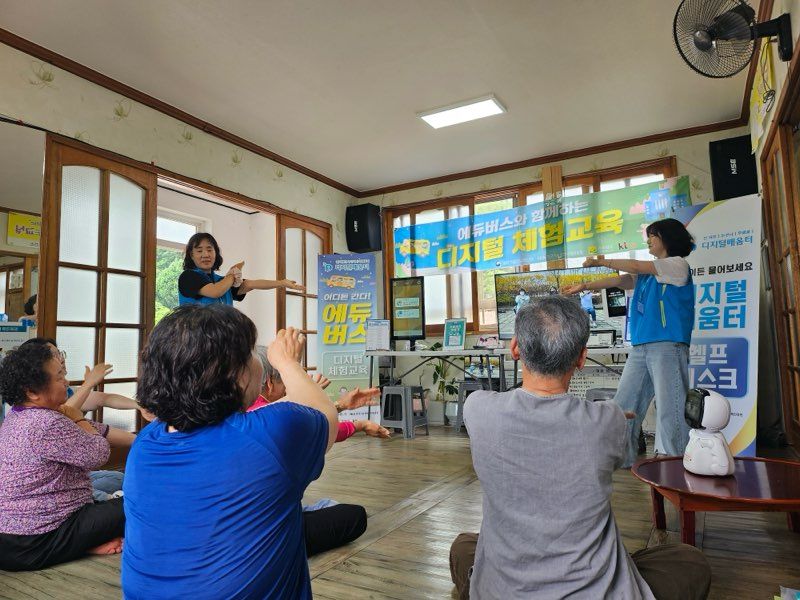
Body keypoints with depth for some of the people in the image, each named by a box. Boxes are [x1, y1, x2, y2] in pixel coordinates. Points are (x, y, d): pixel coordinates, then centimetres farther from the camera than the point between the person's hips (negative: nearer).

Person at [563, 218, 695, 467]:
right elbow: (622, 280, 19)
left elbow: (635, 267, -6)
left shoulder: (678, 265, 1)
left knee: (669, 408, -9)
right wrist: (586, 286, 13)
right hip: (640, 347, 8)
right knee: (624, 403, 8)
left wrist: (600, 262, 3)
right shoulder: (649, 272, 22)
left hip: (667, 346, -8)